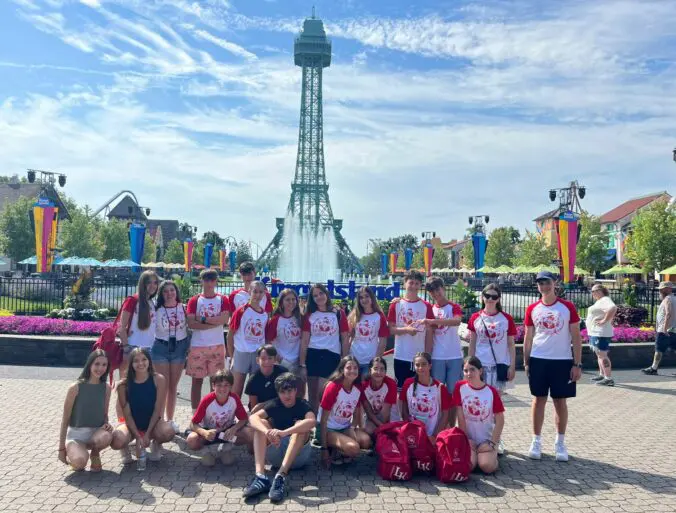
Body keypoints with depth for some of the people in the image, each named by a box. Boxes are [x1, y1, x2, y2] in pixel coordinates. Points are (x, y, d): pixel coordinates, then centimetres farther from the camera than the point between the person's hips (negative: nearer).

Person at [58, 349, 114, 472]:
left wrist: (106, 424, -14)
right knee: (80, 463, -32)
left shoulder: (106, 388, -1)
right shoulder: (76, 387, -11)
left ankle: (95, 454, 1)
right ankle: (74, 453, 6)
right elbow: (65, 420, -5)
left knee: (107, 436, -35)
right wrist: (62, 448, -3)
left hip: (96, 432, 3)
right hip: (76, 434, -2)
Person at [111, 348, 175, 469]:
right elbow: (127, 415, -10)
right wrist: (138, 437, -18)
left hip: (152, 423, 0)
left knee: (169, 432, -33)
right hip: (132, 425, 0)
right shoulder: (124, 385, -11)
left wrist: (147, 435, -17)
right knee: (116, 441, -32)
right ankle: (125, 449, 9)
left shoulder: (159, 380, -13)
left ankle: (156, 445, 6)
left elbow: (157, 410, -12)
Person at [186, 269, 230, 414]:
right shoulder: (194, 300, 3)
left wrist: (203, 319, -12)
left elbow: (224, 320, -12)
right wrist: (215, 323, -14)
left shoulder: (223, 300, 4)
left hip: (217, 345, 0)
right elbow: (191, 323, -10)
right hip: (197, 346, 0)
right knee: (197, 380, 6)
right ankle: (195, 414, 15)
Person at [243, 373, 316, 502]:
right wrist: (267, 432, -41)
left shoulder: (303, 405, -9)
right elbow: (253, 418, -20)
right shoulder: (274, 404, -1)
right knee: (261, 424, -17)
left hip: (298, 455, -3)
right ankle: (260, 476, -35)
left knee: (300, 425, -28)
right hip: (276, 454, 3)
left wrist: (284, 432, -46)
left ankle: (281, 476, -41)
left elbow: (312, 421, -33)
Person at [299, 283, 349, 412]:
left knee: (322, 393, -9)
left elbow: (345, 340, 5)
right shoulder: (309, 315, 8)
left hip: (332, 355, -2)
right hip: (312, 355, 2)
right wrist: (302, 365, -1)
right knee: (312, 395, 10)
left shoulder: (339, 314, 3)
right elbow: (304, 341, 4)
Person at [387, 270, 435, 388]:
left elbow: (429, 333, 3)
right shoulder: (396, 304, 2)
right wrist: (406, 329, -17)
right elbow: (390, 329, 0)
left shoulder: (426, 306, 3)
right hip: (401, 357, 0)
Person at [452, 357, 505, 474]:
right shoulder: (460, 387, -7)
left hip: (487, 439, 0)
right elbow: (461, 417, -6)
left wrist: (492, 442, -10)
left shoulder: (491, 391, -8)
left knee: (487, 466, -23)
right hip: (469, 438, 0)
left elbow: (500, 420, -4)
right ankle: (475, 454, 10)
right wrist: (467, 439, -8)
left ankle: (493, 454, 11)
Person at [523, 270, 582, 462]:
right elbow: (528, 337, 8)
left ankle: (560, 443, 20)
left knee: (561, 402, 7)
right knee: (539, 400, 7)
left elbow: (576, 336, -1)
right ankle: (536, 441, 17)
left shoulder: (568, 307, -2)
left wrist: (577, 364, -6)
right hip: (538, 360, 1)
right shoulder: (532, 309, 3)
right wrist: (526, 362, 4)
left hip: (562, 361, -1)